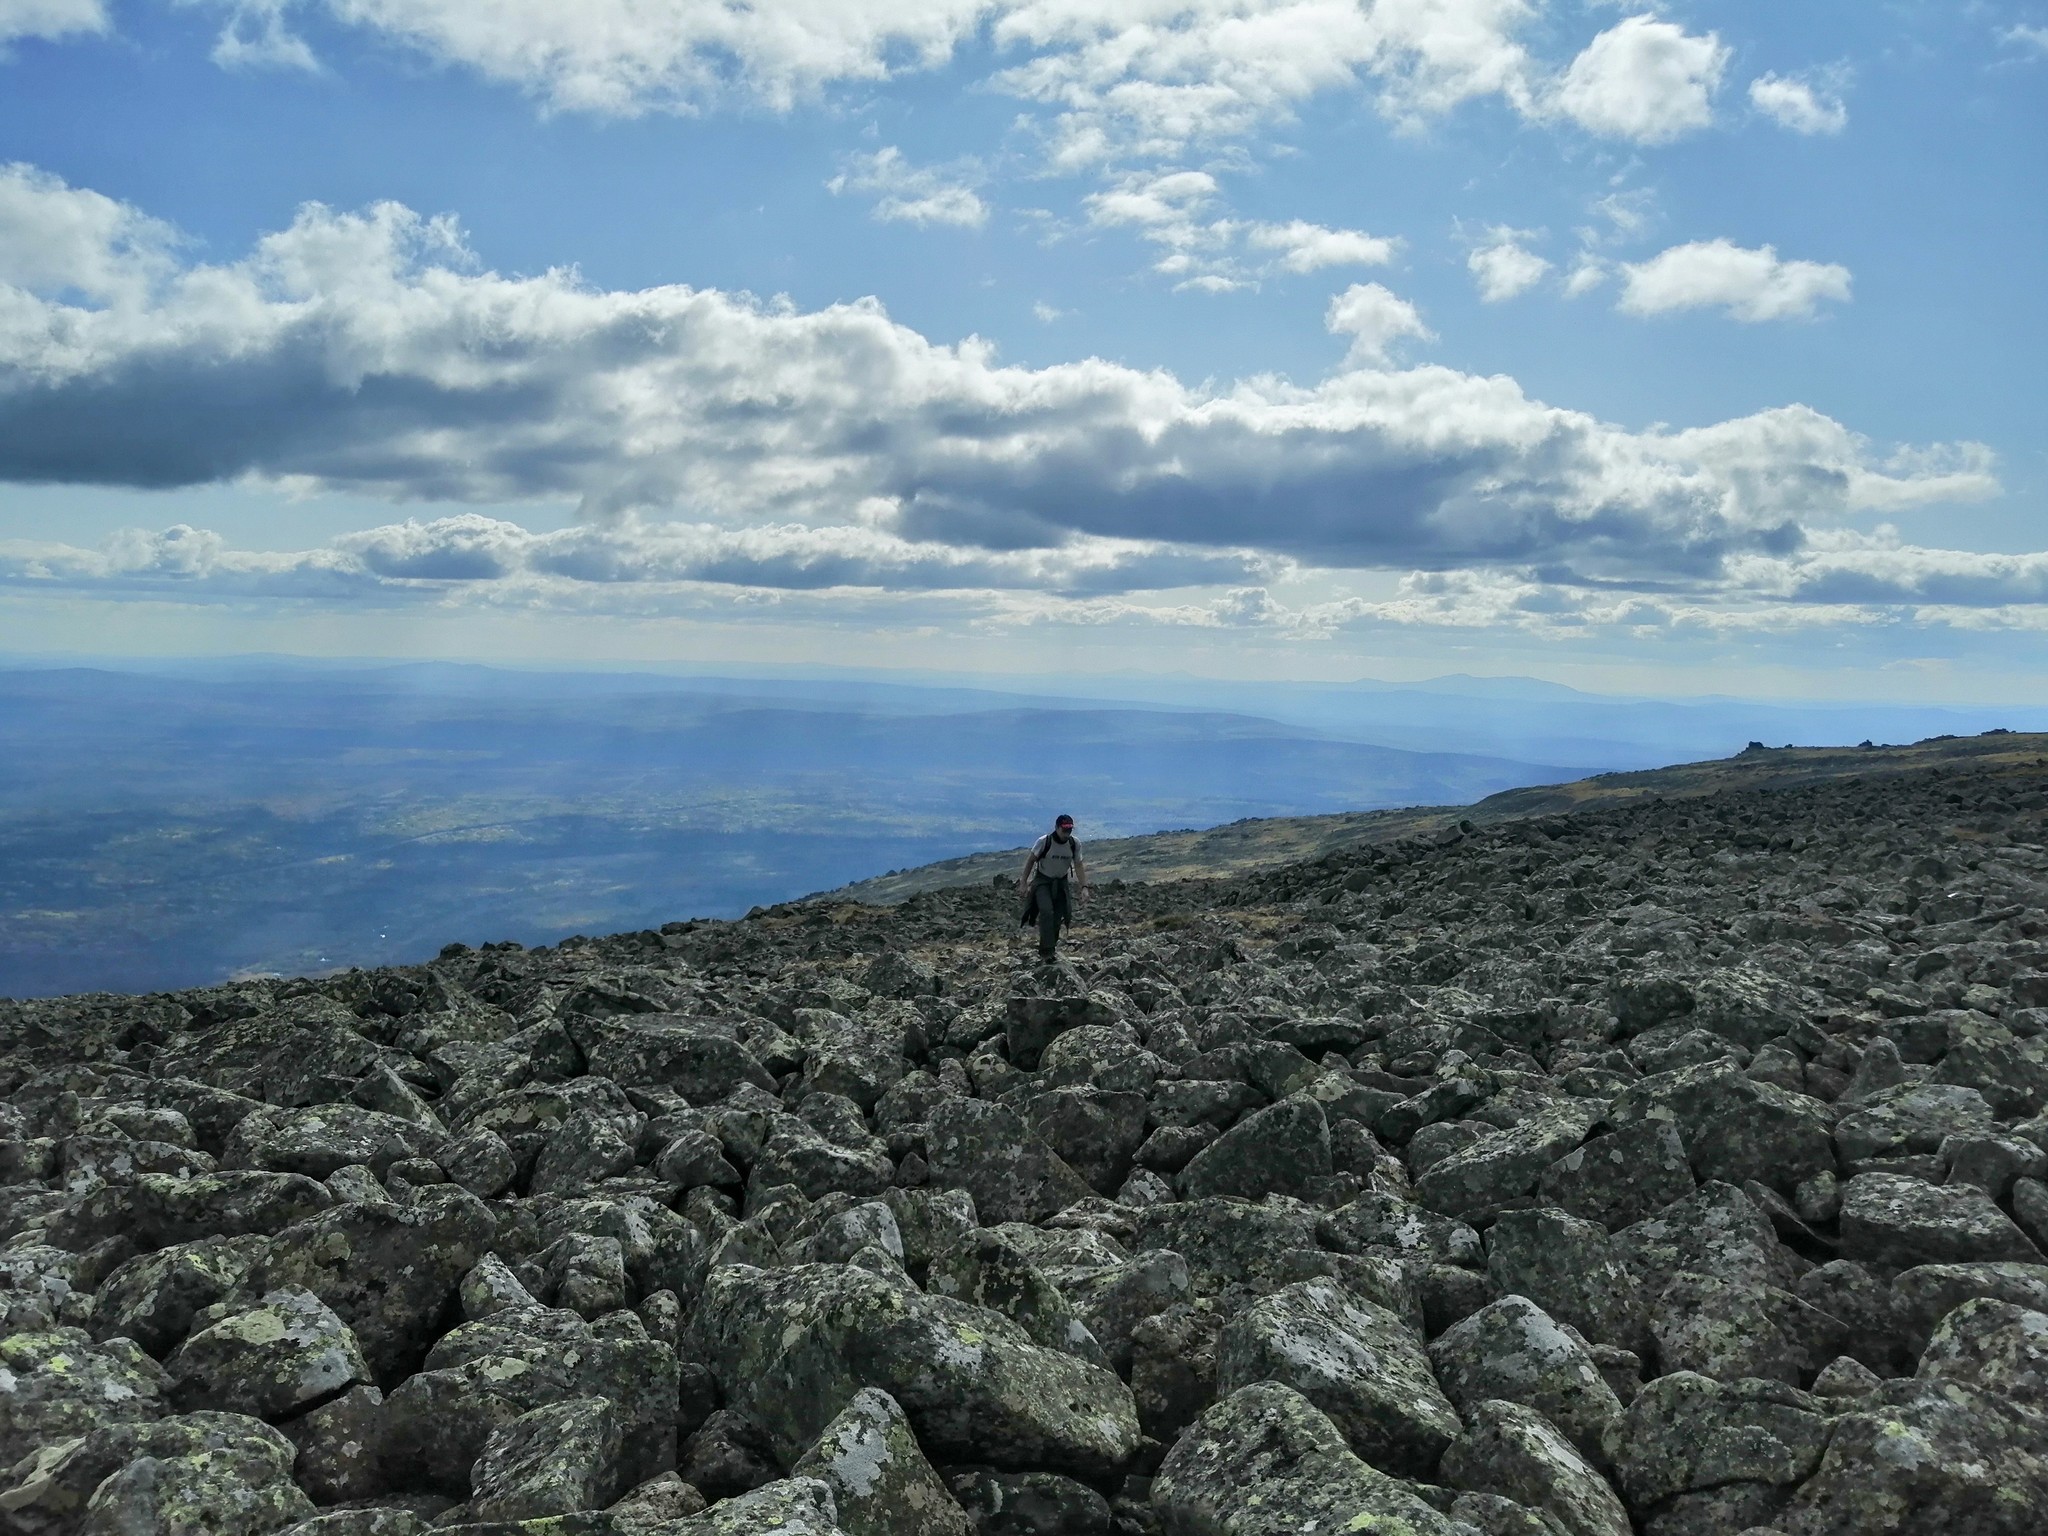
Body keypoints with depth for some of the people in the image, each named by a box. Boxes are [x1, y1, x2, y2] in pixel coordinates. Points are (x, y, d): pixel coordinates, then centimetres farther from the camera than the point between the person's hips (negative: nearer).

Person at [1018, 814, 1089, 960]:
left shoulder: (1075, 843, -12)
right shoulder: (1044, 841, -21)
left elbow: (1078, 865, -1)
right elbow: (1030, 860, -7)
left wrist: (1084, 887, -10)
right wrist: (1023, 883, -6)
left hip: (1061, 882, 4)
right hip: (1042, 881, -3)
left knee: (1058, 918, 0)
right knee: (1046, 911, -22)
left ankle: (1050, 950, 17)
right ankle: (1046, 951, -20)